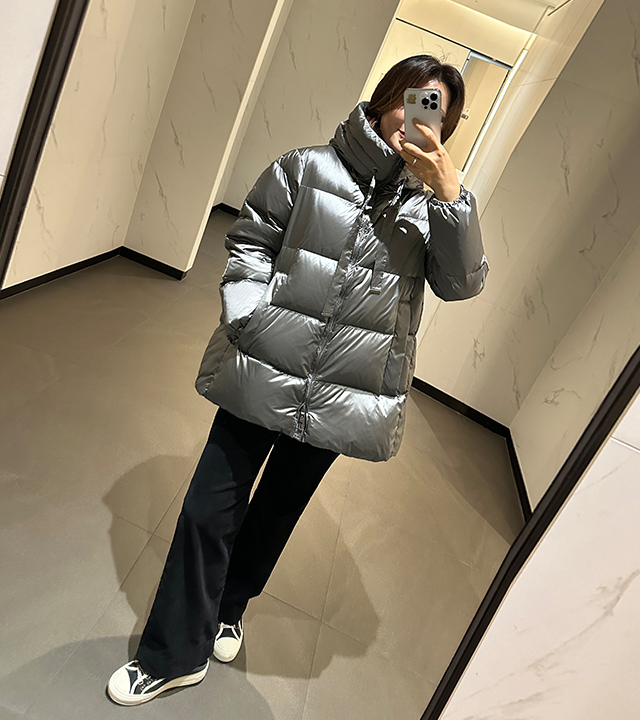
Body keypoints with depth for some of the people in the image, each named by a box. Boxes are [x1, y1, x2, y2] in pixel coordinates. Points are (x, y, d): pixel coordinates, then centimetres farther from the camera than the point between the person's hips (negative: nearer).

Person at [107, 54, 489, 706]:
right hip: (262, 376, -1)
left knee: (277, 512, 20)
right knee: (210, 511, 5)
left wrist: (451, 193, -19)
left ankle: (226, 609, 48)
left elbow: (462, 282, -8)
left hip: (343, 400, 2)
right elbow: (249, 241, 3)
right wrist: (249, 319, -10)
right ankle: (173, 656, 28)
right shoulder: (308, 168, 0)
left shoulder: (433, 204, 5)